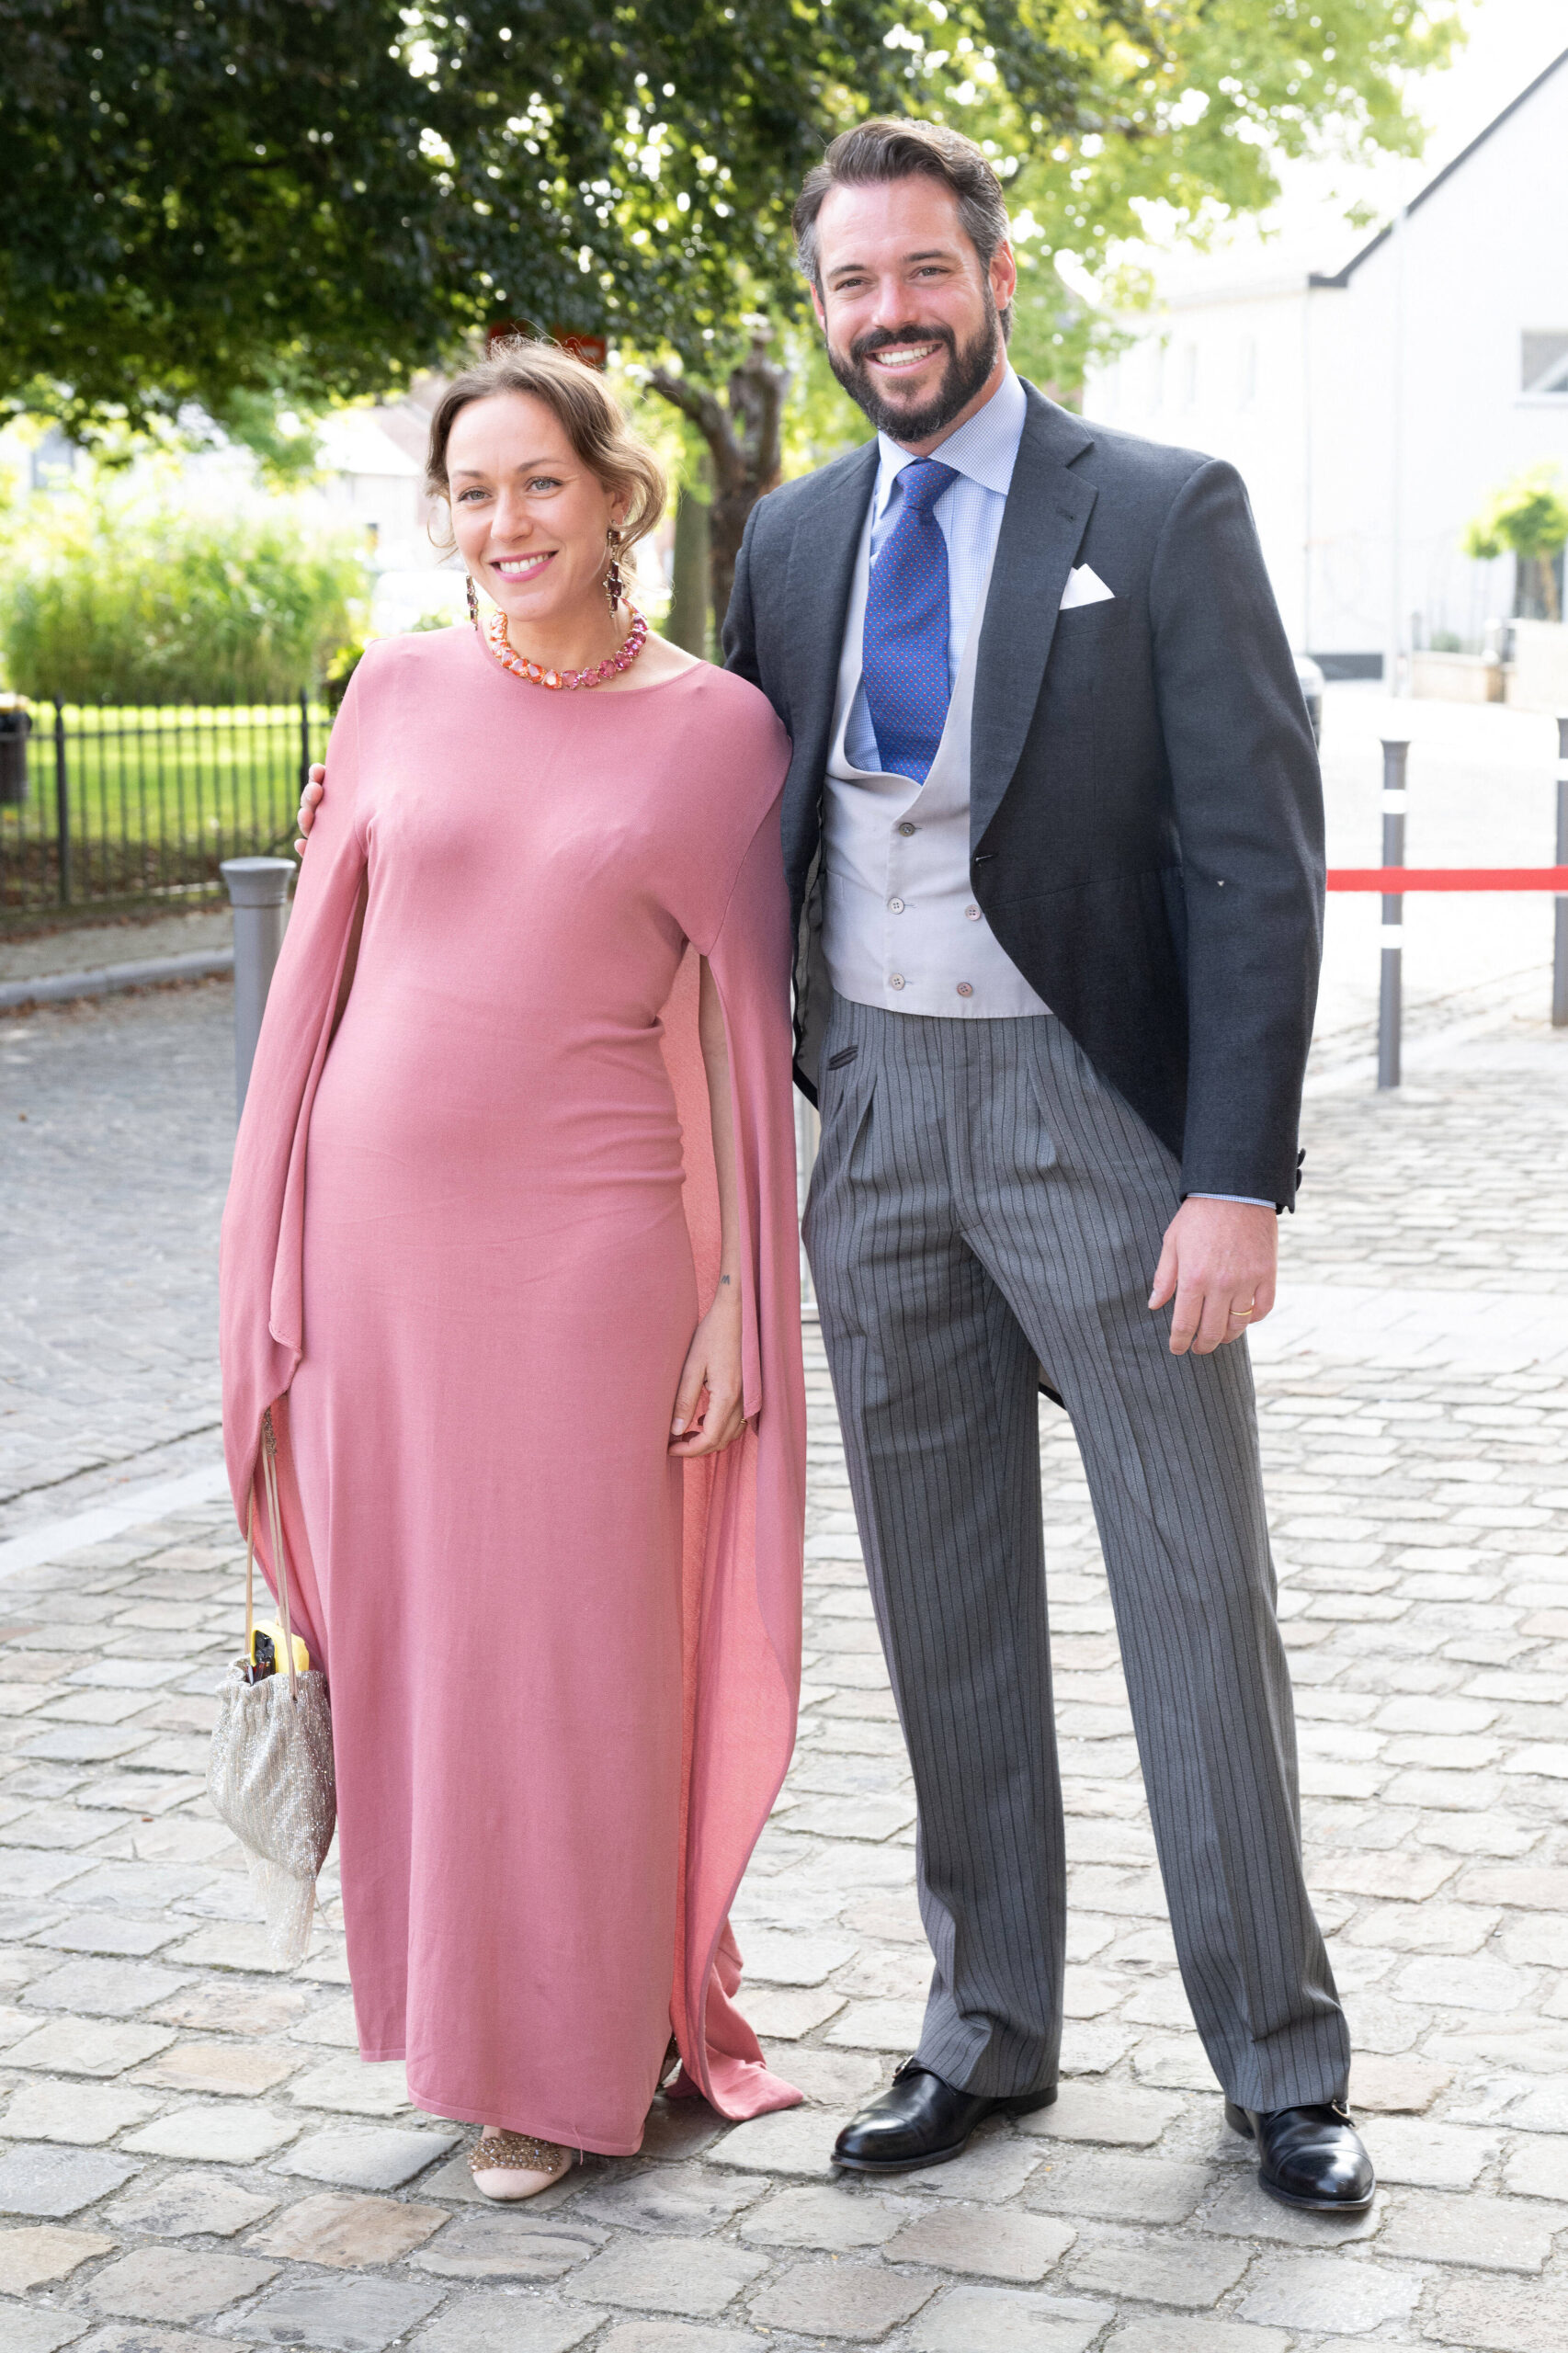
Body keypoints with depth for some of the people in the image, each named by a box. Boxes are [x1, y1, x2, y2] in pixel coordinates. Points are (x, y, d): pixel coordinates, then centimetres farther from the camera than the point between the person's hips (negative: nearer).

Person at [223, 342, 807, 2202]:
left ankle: (574, 2060, 20)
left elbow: (746, 1024, 0)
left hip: (591, 1229, -3)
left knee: (578, 1642, 3)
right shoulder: (401, 691, 6)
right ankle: (459, 2006, 28)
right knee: (411, 1624, 10)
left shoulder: (716, 726, -1)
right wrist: (280, 1250, 6)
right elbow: (323, 965, 9)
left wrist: (736, 1293, -5)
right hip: (382, 1213, 3)